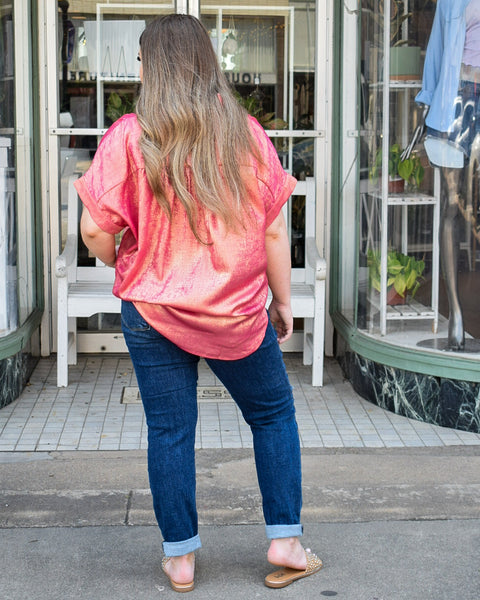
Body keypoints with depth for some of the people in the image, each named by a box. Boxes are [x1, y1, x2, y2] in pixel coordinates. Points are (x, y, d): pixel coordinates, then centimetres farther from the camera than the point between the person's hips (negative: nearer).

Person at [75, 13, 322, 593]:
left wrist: (118, 262, 12)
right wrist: (283, 303, 9)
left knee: (169, 430, 9)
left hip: (152, 309, 0)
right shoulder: (245, 132, -5)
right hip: (236, 311, 1)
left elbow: (96, 230, -10)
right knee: (273, 415, 17)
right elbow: (273, 231, -3)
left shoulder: (128, 136, -9)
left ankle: (179, 556, 18)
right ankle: (285, 541, 17)